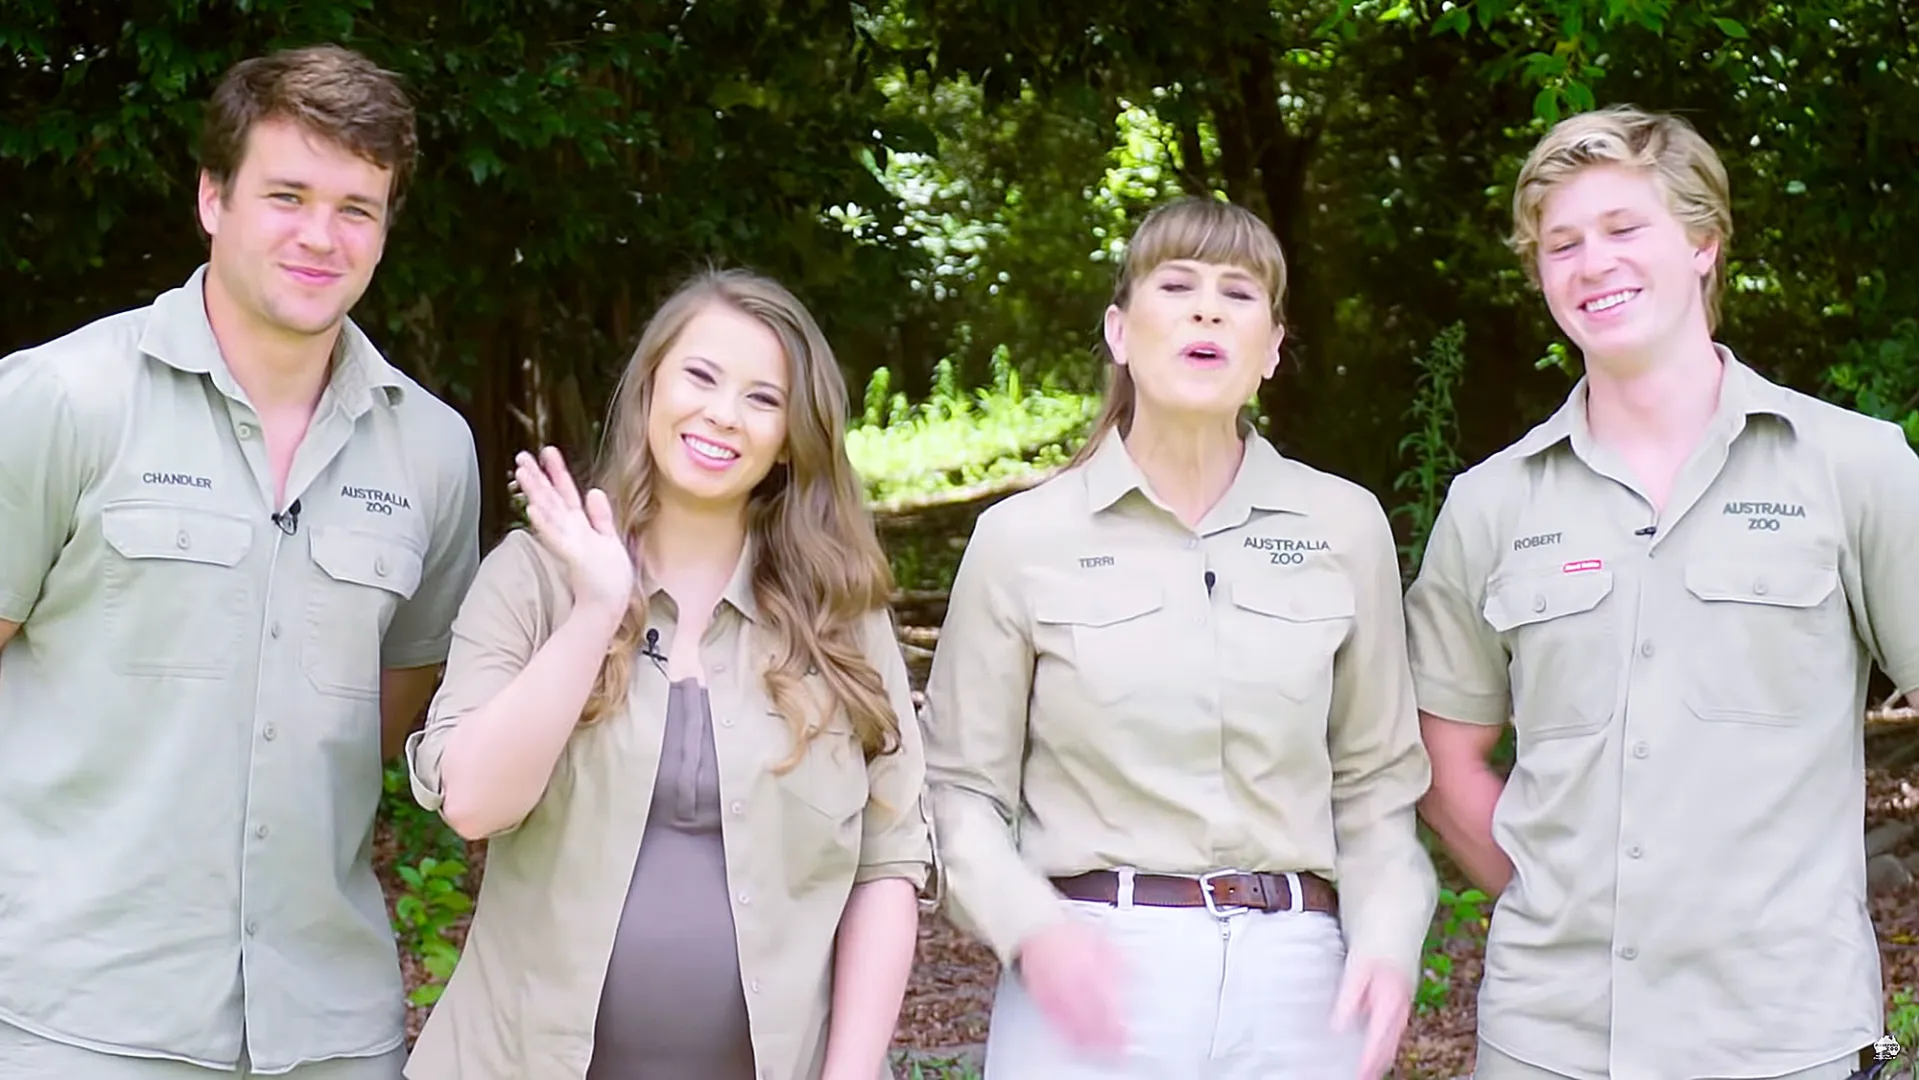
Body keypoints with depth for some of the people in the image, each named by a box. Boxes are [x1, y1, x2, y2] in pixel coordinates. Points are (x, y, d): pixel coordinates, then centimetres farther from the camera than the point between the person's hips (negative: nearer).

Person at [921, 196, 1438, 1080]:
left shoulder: (1346, 527, 3)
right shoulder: (1021, 539, -2)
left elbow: (1373, 779, 10)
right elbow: (962, 787, 2)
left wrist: (1387, 942, -5)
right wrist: (1031, 929, -14)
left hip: (1295, 977, 2)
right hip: (1093, 979, -2)